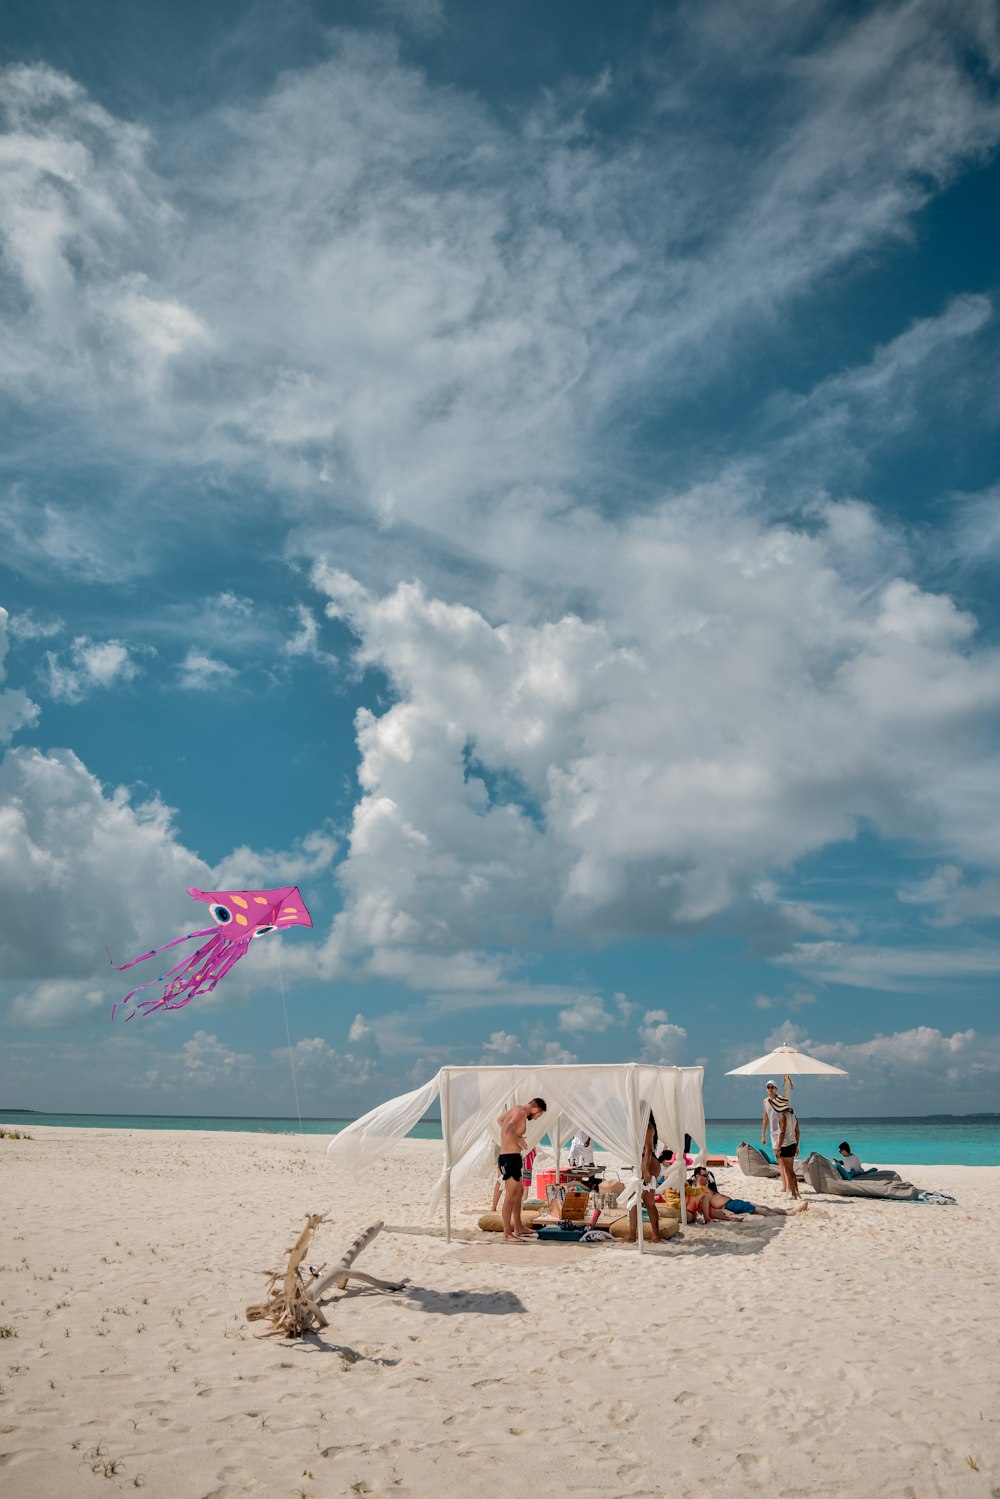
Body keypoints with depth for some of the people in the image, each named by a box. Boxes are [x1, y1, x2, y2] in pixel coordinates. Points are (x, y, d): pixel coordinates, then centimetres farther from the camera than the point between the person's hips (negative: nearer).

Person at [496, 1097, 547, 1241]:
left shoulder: (516, 1108, 11)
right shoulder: (521, 1113, -18)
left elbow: (499, 1119, 28)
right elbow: (508, 1132, -33)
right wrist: (519, 1142, -16)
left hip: (510, 1156, 11)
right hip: (510, 1157, -11)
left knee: (519, 1191, 20)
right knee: (510, 1195, -6)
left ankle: (518, 1228, 30)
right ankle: (507, 1234, -2)